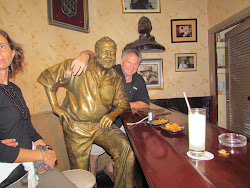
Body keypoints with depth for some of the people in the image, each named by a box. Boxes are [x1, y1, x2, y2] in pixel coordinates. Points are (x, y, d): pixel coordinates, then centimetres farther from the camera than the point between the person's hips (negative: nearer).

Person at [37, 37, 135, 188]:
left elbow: (123, 104, 8)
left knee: (126, 147, -21)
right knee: (81, 174, 8)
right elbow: (47, 77, 0)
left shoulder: (116, 79, 4)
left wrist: (113, 115, -15)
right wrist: (55, 106, -4)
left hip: (102, 125, 3)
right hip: (76, 127, -2)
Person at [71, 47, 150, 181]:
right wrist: (84, 56, -49)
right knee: (93, 155, 6)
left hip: (119, 123, 5)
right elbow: (91, 53, -23)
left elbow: (145, 103, -3)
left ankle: (109, 168, 46)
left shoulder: (139, 81, -2)